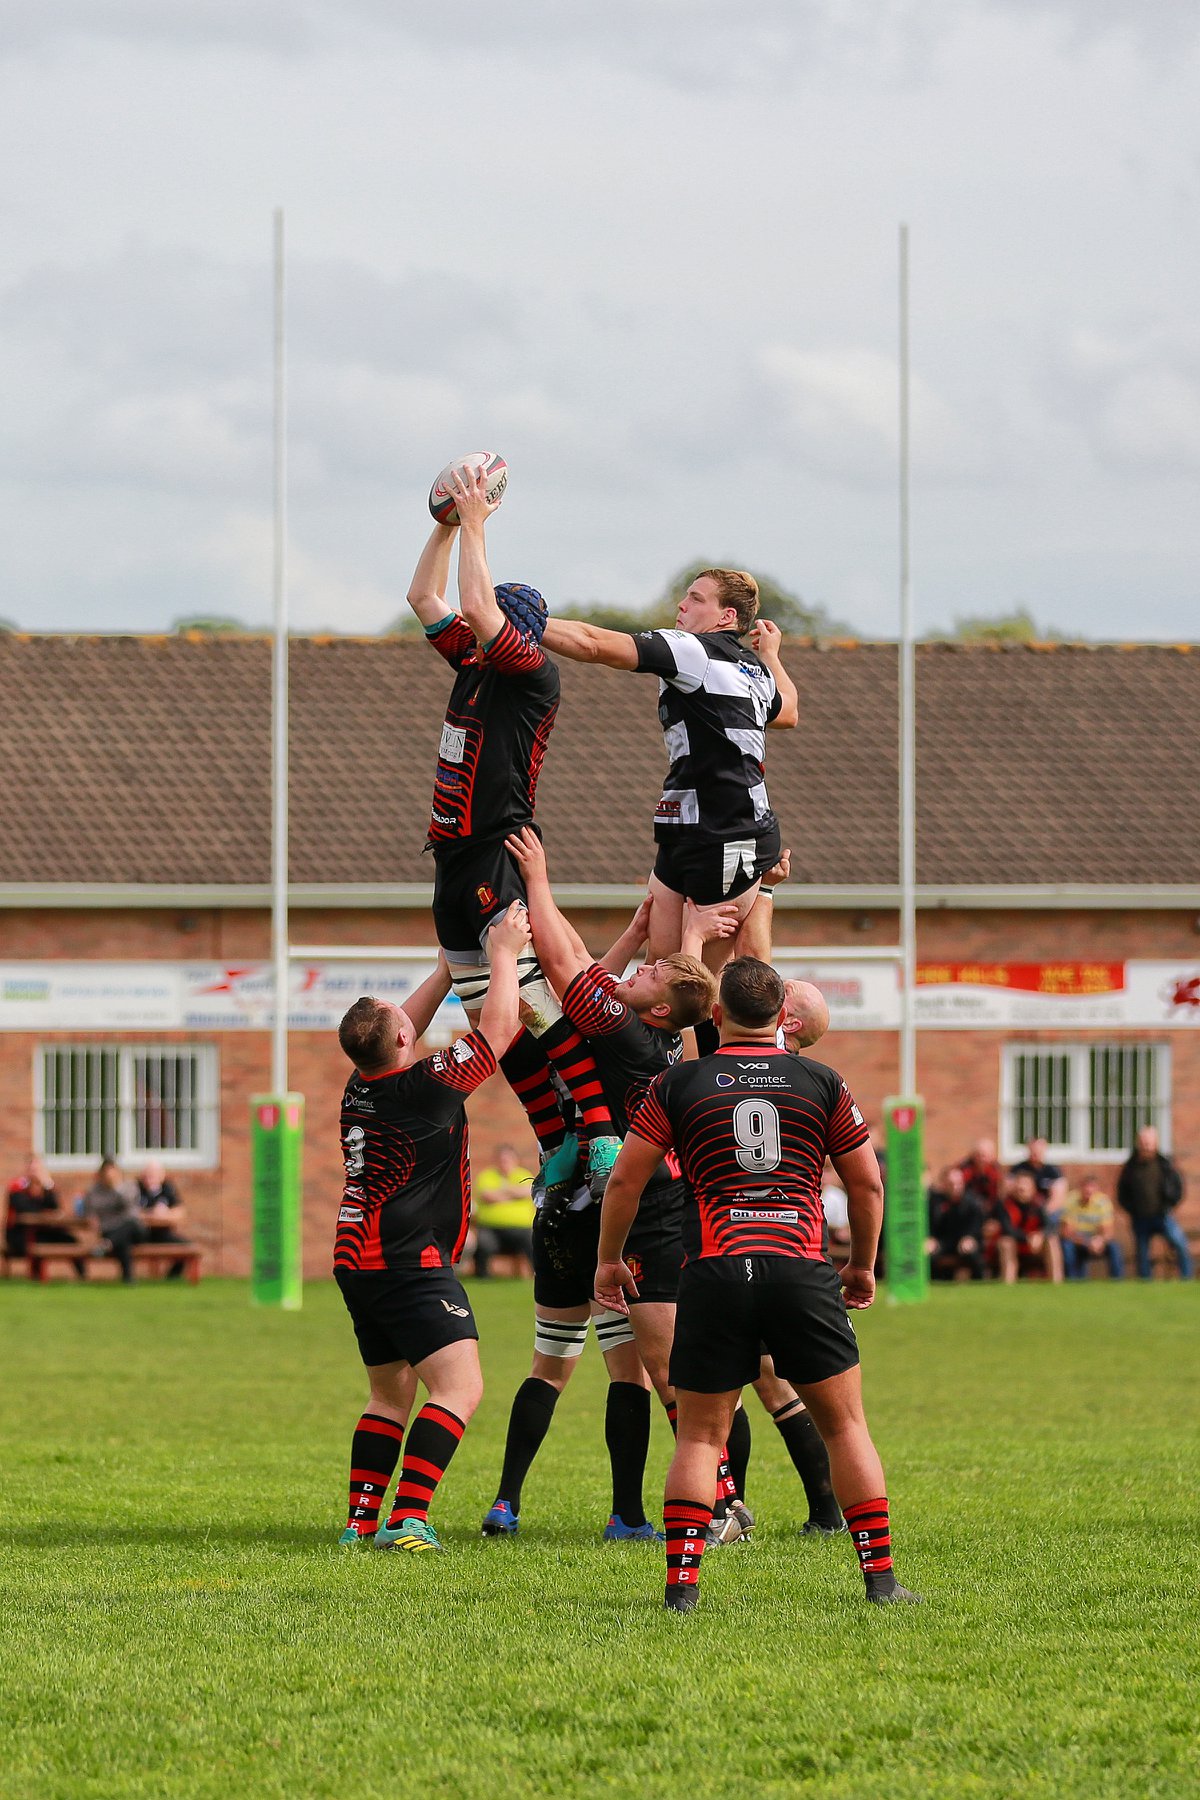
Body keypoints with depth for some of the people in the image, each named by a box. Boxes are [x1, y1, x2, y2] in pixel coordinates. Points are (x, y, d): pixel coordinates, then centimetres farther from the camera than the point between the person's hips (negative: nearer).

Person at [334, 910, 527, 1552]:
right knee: (459, 1386, -13)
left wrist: (449, 968, 31)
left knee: (391, 1396, 18)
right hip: (409, 1264, -9)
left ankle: (362, 1519, 14)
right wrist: (503, 956, 7)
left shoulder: (361, 1087, 7)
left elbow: (402, 1033, 27)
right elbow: (499, 1028, -5)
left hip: (358, 1260, 9)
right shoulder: (426, 1087, -14)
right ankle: (407, 1518, -25)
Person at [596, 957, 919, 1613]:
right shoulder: (823, 1084, 8)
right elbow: (867, 1183, 11)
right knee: (845, 1425, 10)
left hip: (715, 1273, 0)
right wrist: (862, 1266, 25)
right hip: (802, 1270, 0)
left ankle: (681, 1581, -5)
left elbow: (625, 1178, 6)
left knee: (699, 1435, 7)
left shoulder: (677, 1085, 6)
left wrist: (608, 1260, 20)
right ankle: (880, 1576, 6)